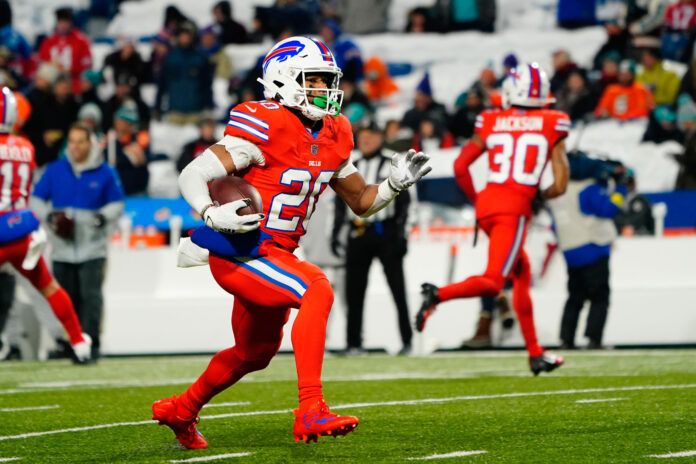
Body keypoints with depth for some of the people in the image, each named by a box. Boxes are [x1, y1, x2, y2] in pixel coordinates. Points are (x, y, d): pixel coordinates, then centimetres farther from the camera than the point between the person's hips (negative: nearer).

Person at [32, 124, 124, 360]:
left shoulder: (105, 173, 1)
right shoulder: (55, 170, 4)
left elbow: (116, 205, 8)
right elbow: (36, 200, 8)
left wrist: (103, 216, -12)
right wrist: (49, 216, -11)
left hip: (92, 247, -2)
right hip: (62, 248, 2)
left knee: (91, 295, -13)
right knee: (68, 298, 7)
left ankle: (91, 343, -12)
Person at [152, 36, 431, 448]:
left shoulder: (333, 137, 6)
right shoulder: (263, 128, -18)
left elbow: (362, 202, 16)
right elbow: (192, 175, -18)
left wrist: (396, 183, -2)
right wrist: (212, 214, -36)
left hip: (274, 256, 9)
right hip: (238, 254, -9)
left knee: (255, 352, 26)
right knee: (317, 290, -31)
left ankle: (180, 410, 48)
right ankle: (311, 412, -34)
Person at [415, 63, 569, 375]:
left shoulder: (491, 122, 10)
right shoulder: (551, 126, 3)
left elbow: (460, 166, 6)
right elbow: (560, 185, 0)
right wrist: (538, 196, 21)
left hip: (486, 203, 5)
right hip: (515, 207, -5)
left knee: (522, 274, 20)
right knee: (492, 282, -8)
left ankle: (535, 353, 23)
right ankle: (438, 295, -32)